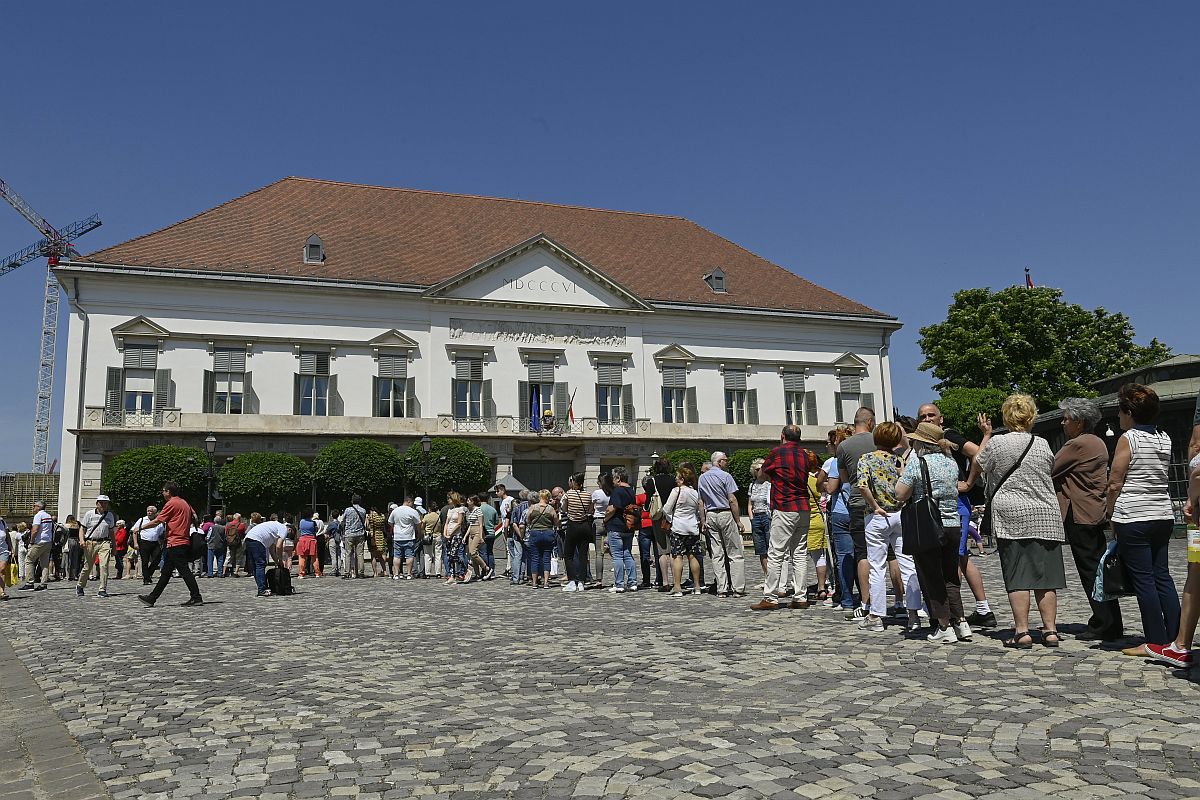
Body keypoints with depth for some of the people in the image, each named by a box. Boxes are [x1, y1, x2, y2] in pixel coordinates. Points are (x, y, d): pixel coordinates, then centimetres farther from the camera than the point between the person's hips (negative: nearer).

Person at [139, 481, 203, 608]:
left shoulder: (171, 504, -10)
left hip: (175, 543, -10)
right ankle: (152, 598, 19)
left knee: (184, 571, -9)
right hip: (185, 542, 10)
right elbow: (194, 517, 14)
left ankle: (196, 598, -11)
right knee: (165, 572, 13)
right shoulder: (184, 503, 16)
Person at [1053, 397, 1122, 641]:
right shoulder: (1098, 443, 16)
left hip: (1079, 515, -9)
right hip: (1096, 513, 9)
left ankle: (1103, 626, -1)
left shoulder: (1077, 444, -14)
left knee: (1089, 571, -4)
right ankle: (1112, 624, 17)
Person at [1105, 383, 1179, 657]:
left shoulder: (1128, 438, -10)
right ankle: (1175, 639, 11)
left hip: (1133, 518, -7)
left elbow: (1115, 483, -11)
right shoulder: (1164, 439, 10)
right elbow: (1159, 477, 16)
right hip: (1163, 515, 7)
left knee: (1143, 580, -2)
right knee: (1162, 576, 11)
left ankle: (1156, 641, 1)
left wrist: (1111, 513, 2)